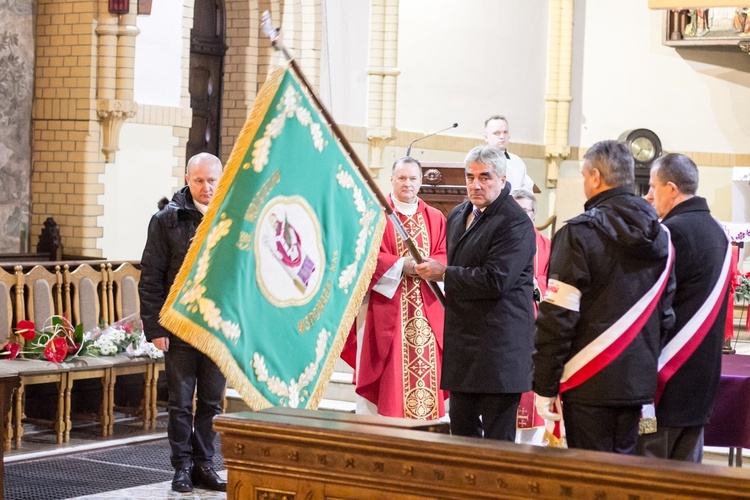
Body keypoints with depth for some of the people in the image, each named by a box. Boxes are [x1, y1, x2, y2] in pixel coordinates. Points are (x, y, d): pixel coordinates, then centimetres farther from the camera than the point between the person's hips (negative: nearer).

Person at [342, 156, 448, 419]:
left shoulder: (435, 218, 14)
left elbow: (445, 256, 8)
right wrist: (401, 265, -16)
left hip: (427, 308, 3)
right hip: (388, 307, -3)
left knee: (427, 368, 0)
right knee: (391, 372, -5)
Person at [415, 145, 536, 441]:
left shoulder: (515, 223, -14)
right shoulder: (458, 215, 15)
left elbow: (496, 280, -23)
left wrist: (444, 274, -14)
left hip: (499, 347, -9)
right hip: (463, 344, 9)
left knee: (497, 436, -5)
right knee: (461, 429, 15)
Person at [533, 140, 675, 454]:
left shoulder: (579, 233, -10)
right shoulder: (661, 238, 9)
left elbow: (557, 316, -13)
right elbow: (665, 313, 13)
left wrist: (544, 386, -8)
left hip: (590, 382, -6)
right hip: (639, 383, 6)